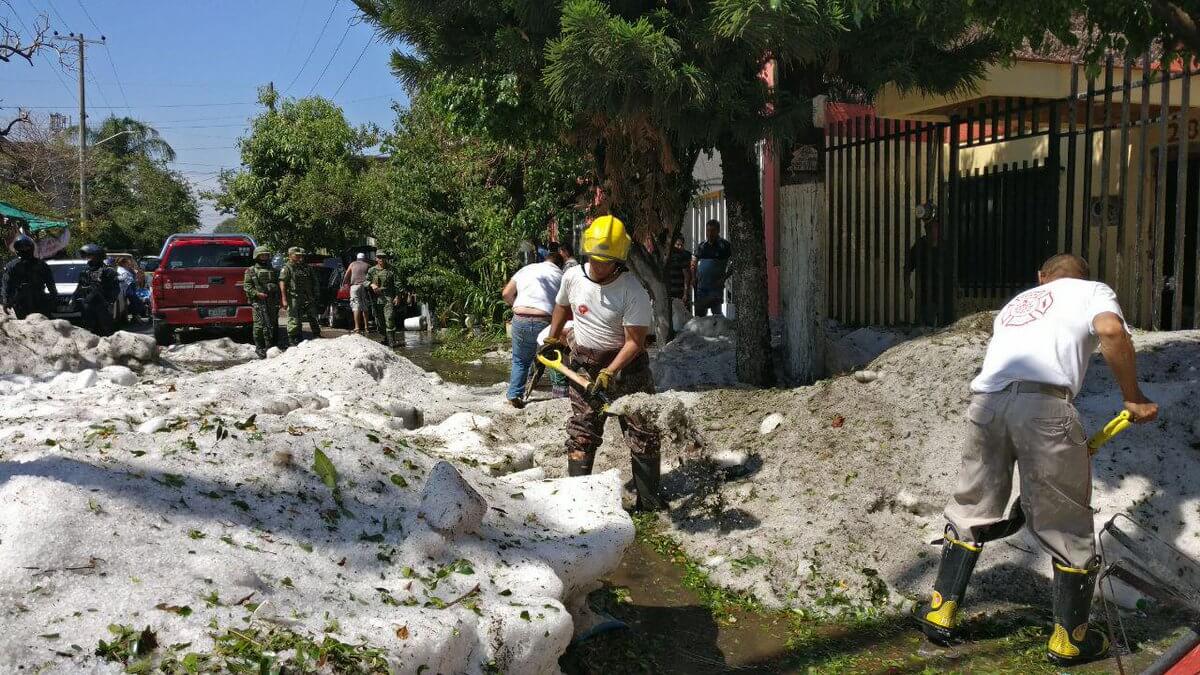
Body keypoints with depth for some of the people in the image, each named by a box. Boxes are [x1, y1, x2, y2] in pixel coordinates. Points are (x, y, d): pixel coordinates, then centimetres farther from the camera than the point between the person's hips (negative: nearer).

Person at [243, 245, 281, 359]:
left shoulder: (273, 270, 20)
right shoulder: (251, 271, 6)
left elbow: (278, 285, 21)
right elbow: (247, 286, -1)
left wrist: (278, 299, 8)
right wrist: (257, 293, -16)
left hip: (272, 302, 4)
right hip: (258, 302, -4)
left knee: (273, 325, 4)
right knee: (260, 325, -7)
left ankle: (273, 348, 11)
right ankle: (259, 348, -2)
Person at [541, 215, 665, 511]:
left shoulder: (634, 292, -20)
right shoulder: (572, 277, -5)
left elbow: (634, 341, -21)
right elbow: (562, 306, 18)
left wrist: (609, 373, -29)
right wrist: (552, 340, 20)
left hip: (626, 365, -3)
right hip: (584, 364, 3)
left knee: (643, 434, 0)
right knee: (582, 434, 5)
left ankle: (649, 499, 10)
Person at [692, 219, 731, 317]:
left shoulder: (725, 245, -2)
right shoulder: (701, 246, 13)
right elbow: (694, 263, 21)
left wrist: (724, 278, -13)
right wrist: (694, 277, 6)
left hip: (716, 286, -5)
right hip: (701, 286, 5)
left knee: (716, 312, -8)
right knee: (699, 313, 7)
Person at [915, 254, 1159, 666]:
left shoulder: (1014, 303, 37)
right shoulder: (1093, 290, 21)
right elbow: (1110, 330, -4)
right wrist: (1133, 398, 7)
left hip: (985, 401, 5)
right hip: (1043, 404, -5)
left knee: (970, 512, 21)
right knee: (1067, 527, 11)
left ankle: (941, 613, 29)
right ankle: (1069, 640, 23)